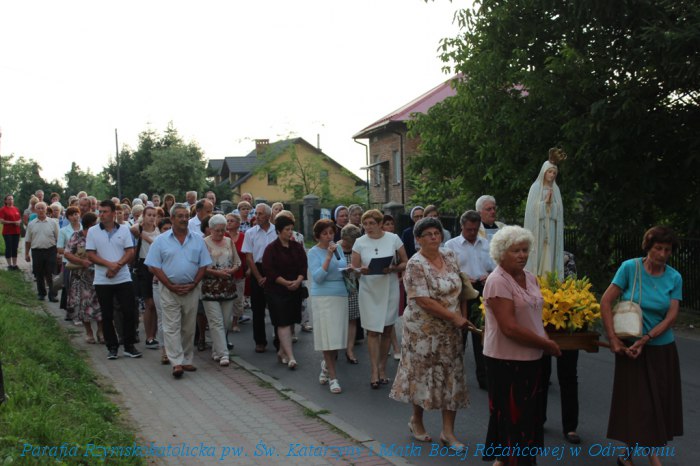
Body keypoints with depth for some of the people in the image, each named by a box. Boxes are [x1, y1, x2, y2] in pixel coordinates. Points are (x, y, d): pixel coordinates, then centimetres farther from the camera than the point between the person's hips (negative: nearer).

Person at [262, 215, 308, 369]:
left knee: (289, 321, 10)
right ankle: (290, 356, -11)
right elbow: (269, 270, -11)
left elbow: (303, 266, 4)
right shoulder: (271, 248, -6)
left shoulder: (297, 247, 7)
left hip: (295, 289, 5)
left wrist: (298, 280, -13)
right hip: (277, 290, -5)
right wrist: (286, 283, -17)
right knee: (283, 322, -9)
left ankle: (282, 352, 25)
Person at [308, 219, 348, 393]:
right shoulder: (313, 252, -4)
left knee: (337, 336, 8)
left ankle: (326, 365, 33)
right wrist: (328, 257, -20)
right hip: (323, 297, -5)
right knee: (328, 337, -4)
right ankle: (332, 377, 3)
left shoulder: (337, 248, 11)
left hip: (341, 296, 5)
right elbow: (317, 277, -15)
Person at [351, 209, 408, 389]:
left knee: (387, 330, 9)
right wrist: (362, 270, -21)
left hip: (390, 289, 1)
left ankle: (382, 367, 22)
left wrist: (393, 269, -18)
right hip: (369, 291, -1)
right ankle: (375, 370, 0)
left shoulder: (393, 239, -3)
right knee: (372, 330, -4)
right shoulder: (360, 242, -1)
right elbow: (354, 268, 1)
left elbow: (405, 263, 1)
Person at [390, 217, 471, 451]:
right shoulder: (416, 265, -16)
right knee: (423, 373, 8)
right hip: (424, 330, -5)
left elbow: (459, 287, 12)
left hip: (451, 330, 6)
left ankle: (448, 431, 11)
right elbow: (424, 301, -21)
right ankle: (416, 420, 30)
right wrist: (455, 317, -19)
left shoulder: (450, 256, 3)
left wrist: (464, 315, 4)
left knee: (452, 376, 4)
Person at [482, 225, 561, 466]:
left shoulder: (530, 278, 8)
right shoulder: (498, 281, -17)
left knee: (528, 414, 16)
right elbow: (509, 328, -23)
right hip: (506, 360, -8)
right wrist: (546, 344, -15)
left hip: (531, 358, 8)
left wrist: (545, 340, 1)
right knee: (510, 416, 4)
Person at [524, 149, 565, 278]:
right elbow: (532, 207, -7)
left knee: (550, 254, 0)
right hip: (538, 227, -4)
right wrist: (545, 202, -12)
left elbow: (559, 209, 9)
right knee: (537, 252, -7)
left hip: (551, 228, 4)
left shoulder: (555, 189, 13)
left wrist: (551, 202, -6)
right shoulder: (536, 187, 0)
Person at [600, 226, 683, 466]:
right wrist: (613, 339, -13)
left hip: (662, 349, 3)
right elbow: (605, 302, -10)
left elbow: (671, 316, -7)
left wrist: (645, 340, -18)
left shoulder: (674, 278, -2)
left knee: (659, 403, 9)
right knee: (637, 403, 0)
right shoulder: (630, 267, -9)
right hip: (631, 346, -3)